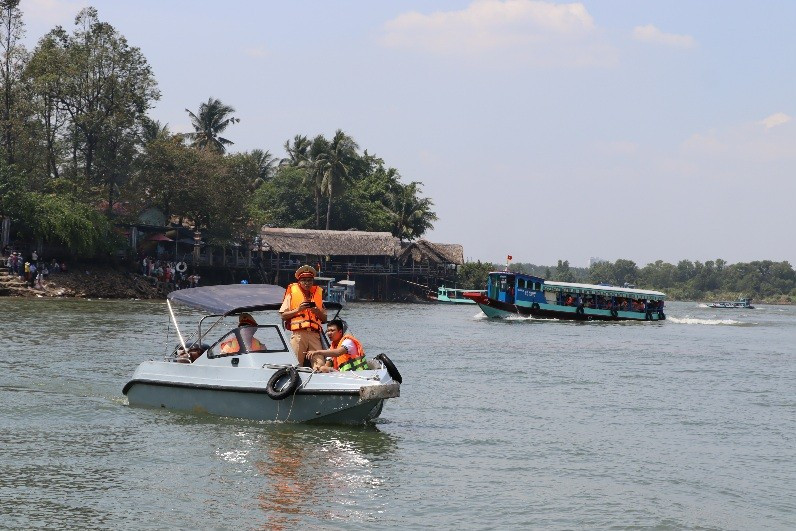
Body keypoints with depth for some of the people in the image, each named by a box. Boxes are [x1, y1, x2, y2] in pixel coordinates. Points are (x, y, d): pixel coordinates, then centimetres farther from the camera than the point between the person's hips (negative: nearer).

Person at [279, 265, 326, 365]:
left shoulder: (318, 293, 21)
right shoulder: (292, 292, 11)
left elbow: (324, 319, 20)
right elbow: (283, 316, 5)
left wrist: (317, 311, 0)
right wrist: (298, 310, -7)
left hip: (315, 334, 3)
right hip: (298, 333, -2)